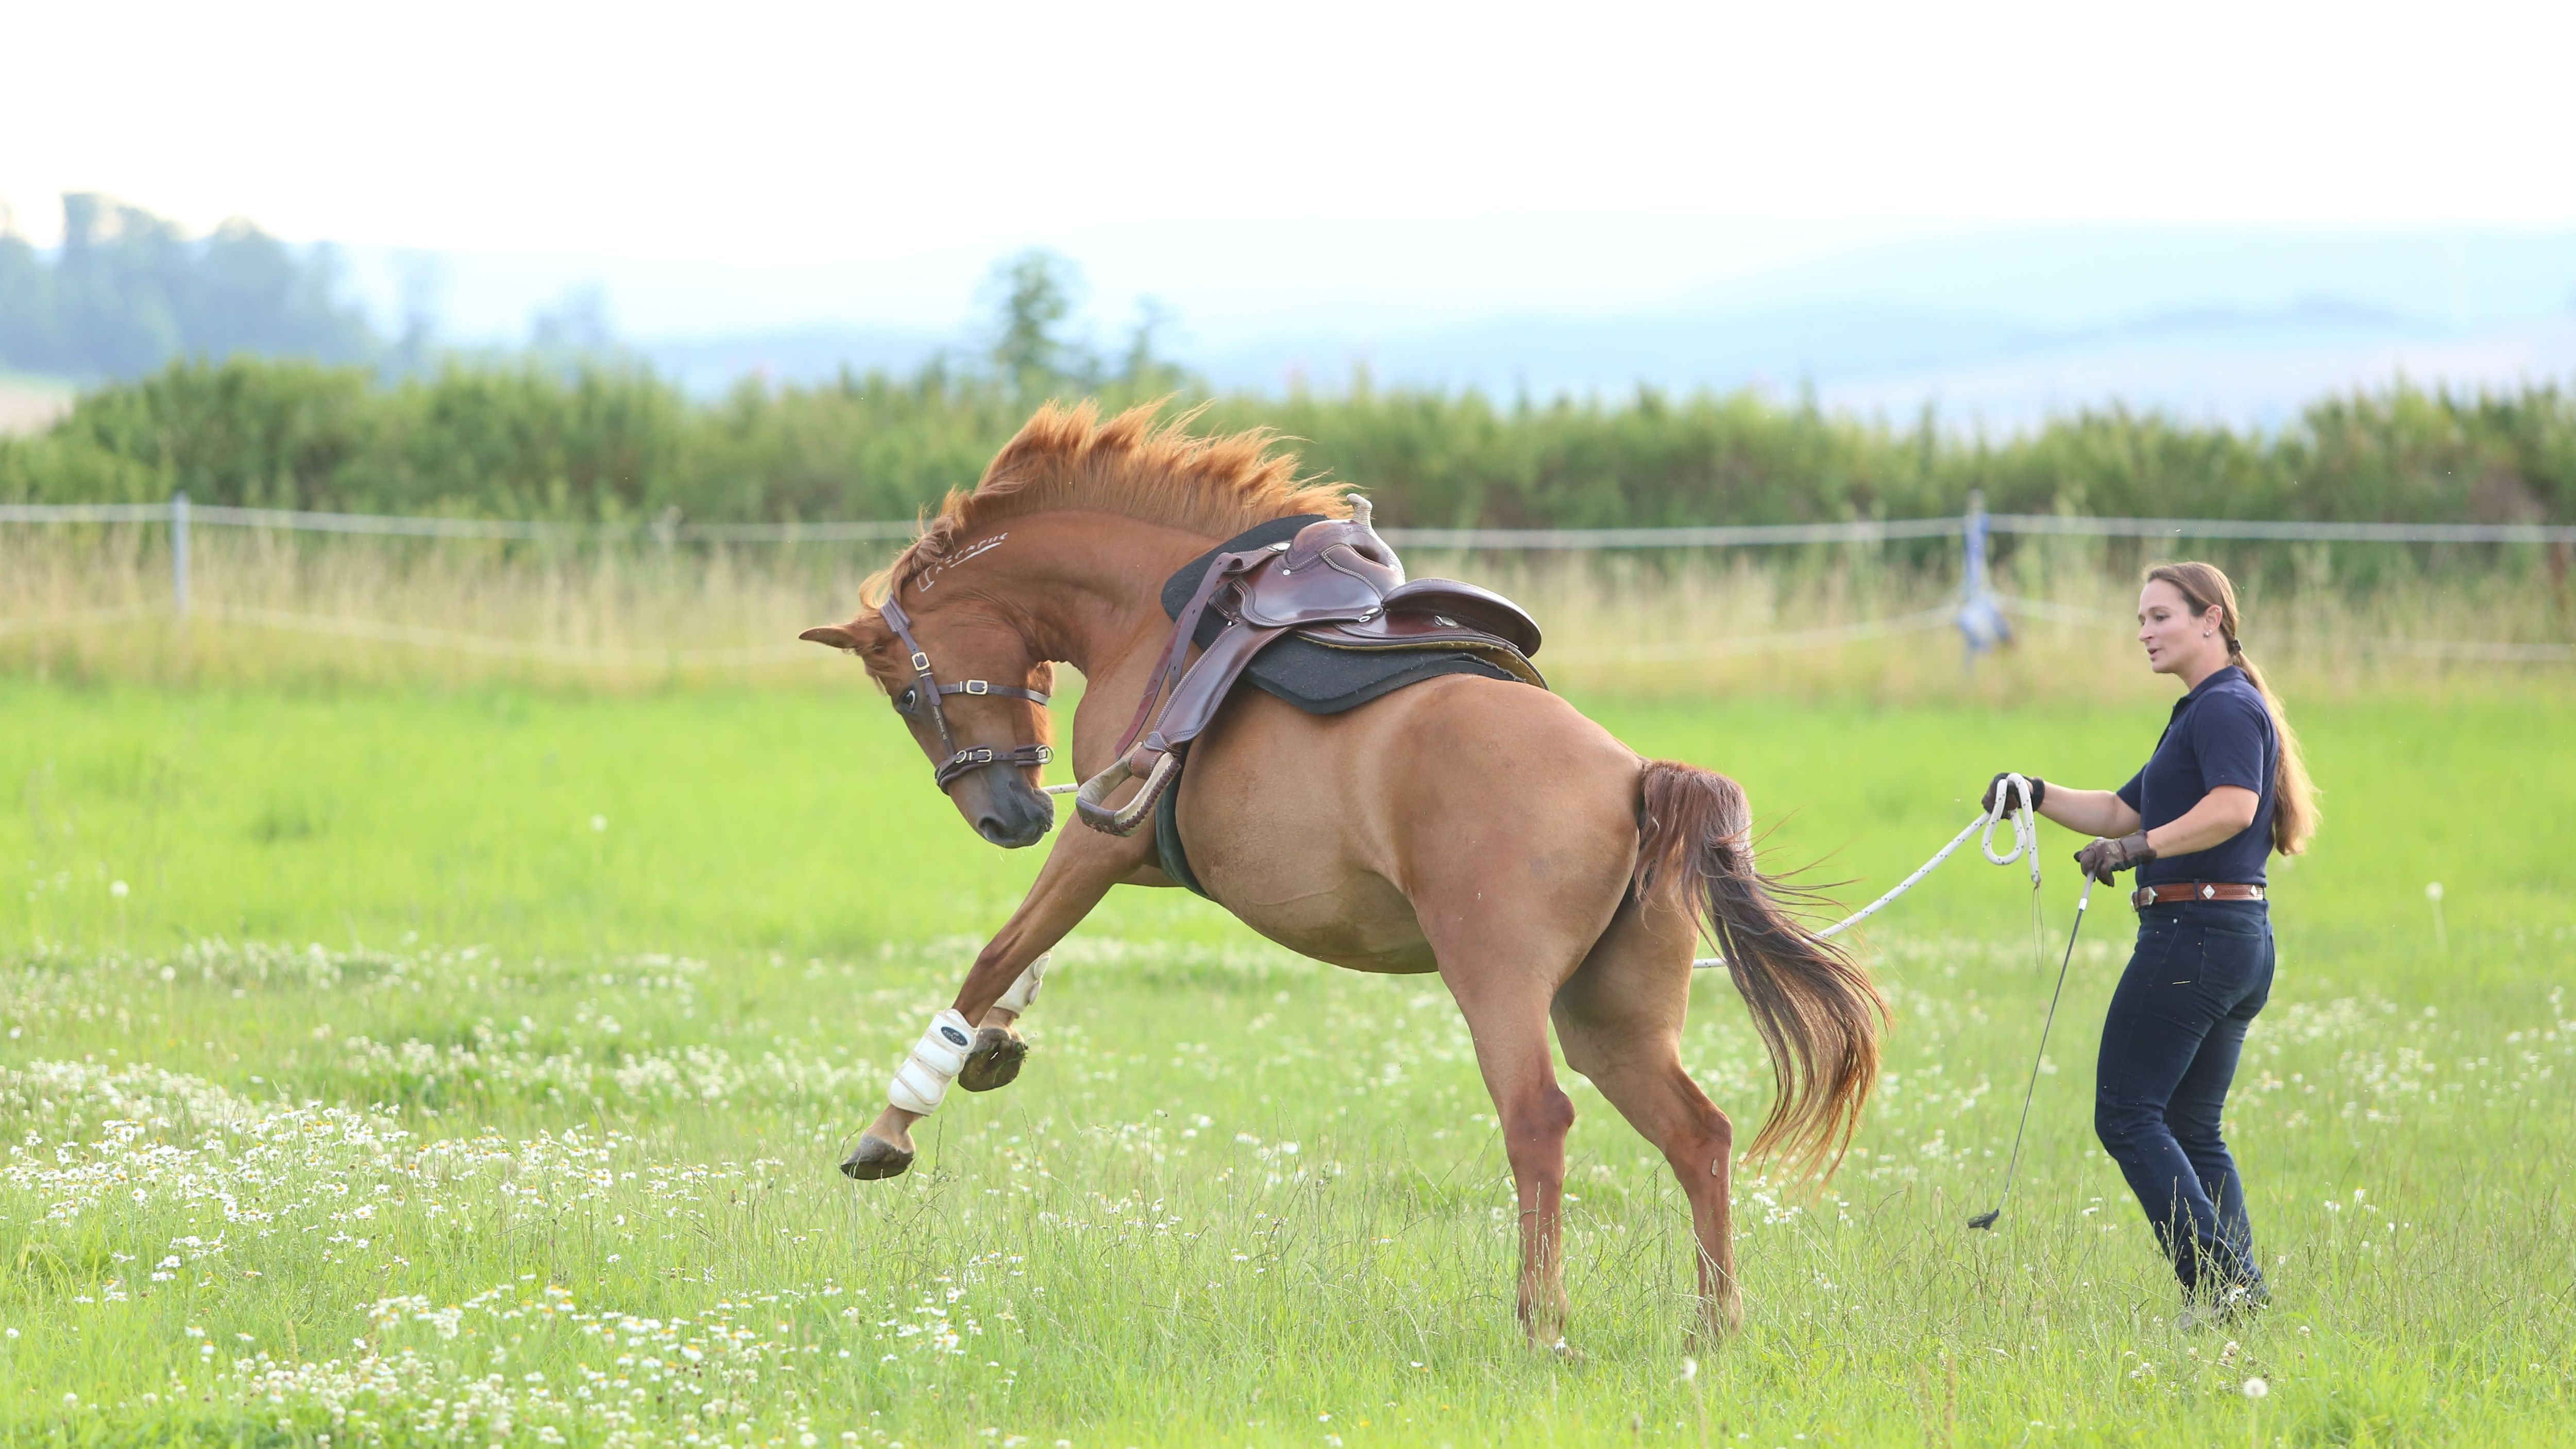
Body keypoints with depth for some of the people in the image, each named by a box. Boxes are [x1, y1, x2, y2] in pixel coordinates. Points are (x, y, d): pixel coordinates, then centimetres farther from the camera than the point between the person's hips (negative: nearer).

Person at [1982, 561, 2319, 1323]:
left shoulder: (2226, 708, -10)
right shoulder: (2202, 711, 23)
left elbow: (2233, 806, -28)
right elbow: (2124, 811, 25)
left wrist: (2141, 848, -30)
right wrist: (2039, 797, 12)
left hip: (2195, 935, -11)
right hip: (2238, 940, 11)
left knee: (2127, 1115, -9)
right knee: (2190, 1129, 13)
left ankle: (2217, 1281, -16)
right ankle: (2239, 1283, 6)